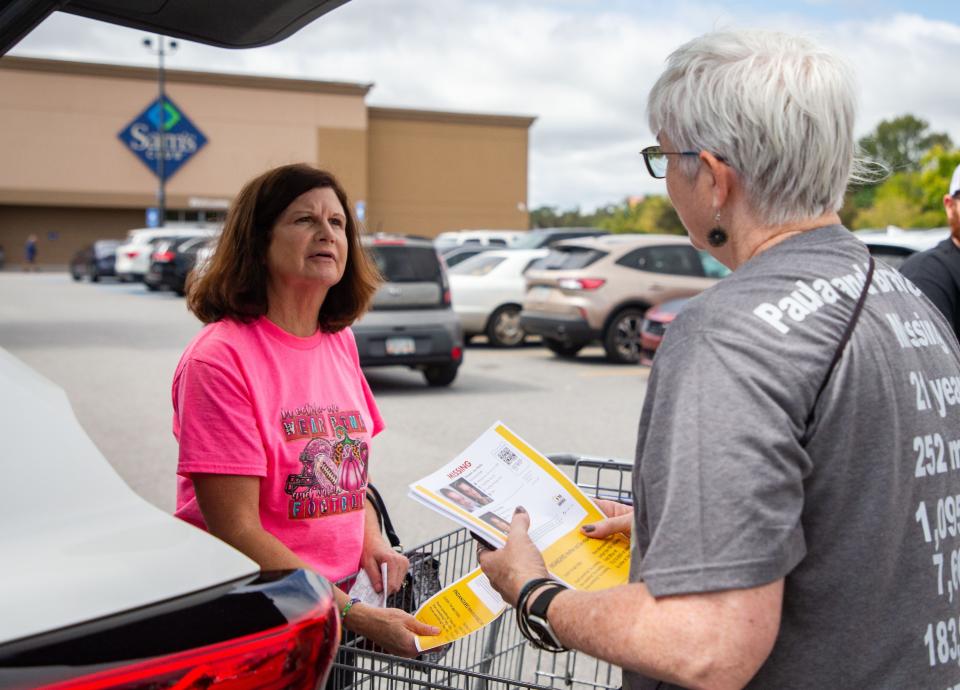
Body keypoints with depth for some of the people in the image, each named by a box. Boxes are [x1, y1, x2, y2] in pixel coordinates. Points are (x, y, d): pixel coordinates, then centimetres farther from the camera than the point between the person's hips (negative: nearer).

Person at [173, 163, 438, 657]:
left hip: (338, 599, 6)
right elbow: (235, 529, -17)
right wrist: (355, 615, -20)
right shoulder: (220, 357, -14)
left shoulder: (340, 342, 8)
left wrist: (371, 539, 0)